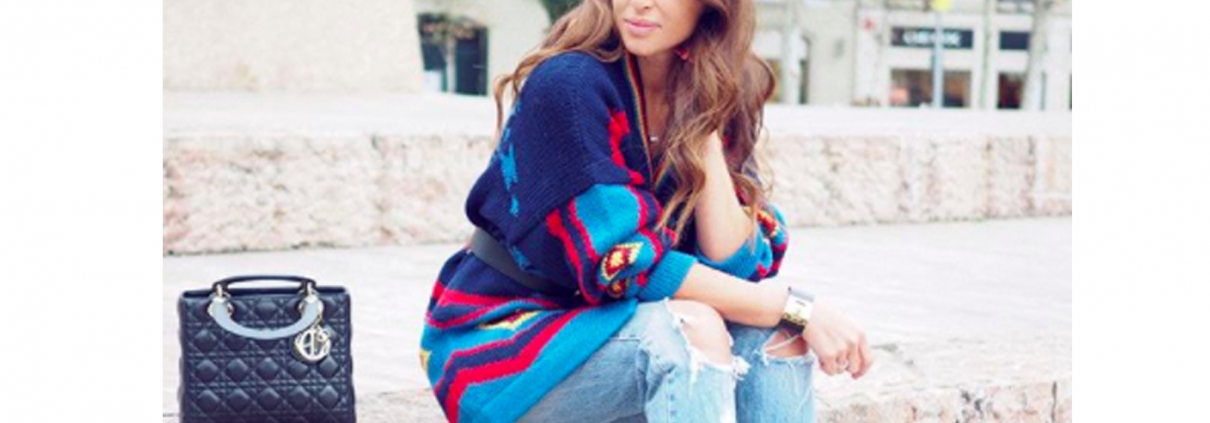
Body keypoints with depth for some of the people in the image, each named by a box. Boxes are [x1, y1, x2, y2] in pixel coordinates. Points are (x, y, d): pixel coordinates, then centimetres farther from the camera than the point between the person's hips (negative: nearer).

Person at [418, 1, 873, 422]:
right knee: (692, 327, -30)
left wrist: (705, 124, -16)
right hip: (499, 347, -6)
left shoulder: (715, 99, 0)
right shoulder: (569, 85, -19)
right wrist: (791, 306, -24)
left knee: (773, 333, -18)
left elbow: (740, 267, -10)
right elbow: (624, 264, -24)